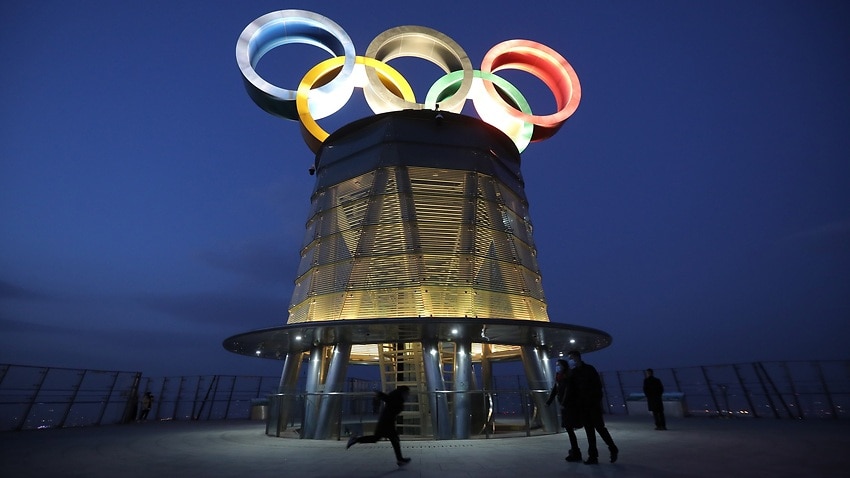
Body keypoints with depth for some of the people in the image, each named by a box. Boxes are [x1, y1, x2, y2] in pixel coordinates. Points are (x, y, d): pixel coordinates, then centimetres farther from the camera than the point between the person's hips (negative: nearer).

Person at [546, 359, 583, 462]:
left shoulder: (568, 377, -14)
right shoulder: (559, 377, 11)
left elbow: (568, 391, -23)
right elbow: (554, 390, 10)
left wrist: (563, 403, -30)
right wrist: (549, 401, 4)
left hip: (570, 406, -8)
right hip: (565, 407, 8)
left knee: (569, 429, -5)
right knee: (569, 429, 14)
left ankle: (575, 453, 3)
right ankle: (575, 451, 25)